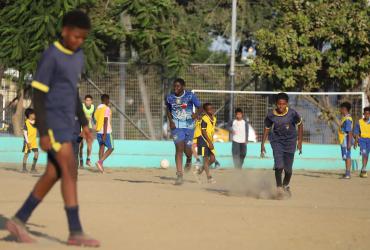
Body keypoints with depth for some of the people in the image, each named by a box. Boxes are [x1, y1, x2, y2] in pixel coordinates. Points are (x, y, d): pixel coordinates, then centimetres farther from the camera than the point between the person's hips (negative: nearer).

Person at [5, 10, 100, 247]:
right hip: (53, 123, -8)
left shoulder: (78, 56, 13)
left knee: (53, 174, 8)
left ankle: (19, 220, 17)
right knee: (70, 171, -12)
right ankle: (76, 232, -11)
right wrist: (43, 132, -17)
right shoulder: (51, 56, -13)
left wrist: (84, 123, 21)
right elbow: (38, 95, -13)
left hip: (67, 124, 8)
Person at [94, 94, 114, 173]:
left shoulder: (98, 108, 11)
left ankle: (101, 166, 1)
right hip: (106, 132, -7)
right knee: (110, 148, 0)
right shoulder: (107, 108, -11)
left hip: (98, 131, 7)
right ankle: (100, 162, -15)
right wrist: (105, 134, -20)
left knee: (101, 147, 8)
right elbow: (105, 121, -17)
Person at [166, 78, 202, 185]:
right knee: (179, 149, -12)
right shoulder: (170, 97, 0)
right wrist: (170, 121, 1)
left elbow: (199, 108, -6)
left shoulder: (190, 96, -8)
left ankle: (189, 160, 45)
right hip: (176, 126, 1)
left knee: (187, 150, 4)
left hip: (189, 125, -1)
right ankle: (179, 175, -13)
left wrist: (196, 114, -29)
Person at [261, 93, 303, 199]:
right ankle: (279, 188, -10)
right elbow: (267, 129, 2)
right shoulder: (271, 115, -13)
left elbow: (300, 125, 0)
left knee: (288, 168, 5)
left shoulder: (292, 113, -16)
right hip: (276, 141, 0)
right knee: (279, 165, -18)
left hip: (290, 141, 0)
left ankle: (286, 186, 32)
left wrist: (300, 141, -1)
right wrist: (262, 144, 0)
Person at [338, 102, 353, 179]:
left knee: (347, 157, -9)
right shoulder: (344, 118, 15)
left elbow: (350, 132, -22)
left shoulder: (347, 119, -18)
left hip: (346, 140, -10)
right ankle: (347, 173, 17)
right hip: (343, 140, 10)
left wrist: (349, 143, -24)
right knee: (346, 157, 12)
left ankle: (348, 174, -8)